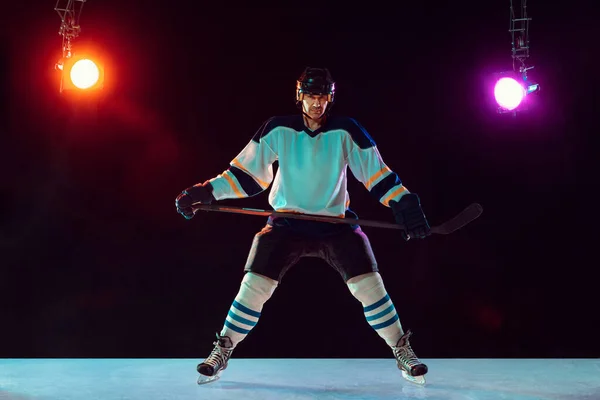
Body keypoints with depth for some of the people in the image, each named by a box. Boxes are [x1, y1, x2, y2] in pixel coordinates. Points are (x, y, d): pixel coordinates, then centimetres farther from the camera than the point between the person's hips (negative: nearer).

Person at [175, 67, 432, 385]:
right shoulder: (278, 129, -6)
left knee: (369, 284, -10)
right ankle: (222, 352, 10)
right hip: (285, 223, 0)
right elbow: (247, 172, 0)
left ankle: (402, 352, 8)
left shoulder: (346, 131, -7)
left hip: (336, 223, 0)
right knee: (254, 285, -10)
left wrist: (404, 203, -17)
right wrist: (206, 192, -10)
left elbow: (376, 172, -5)